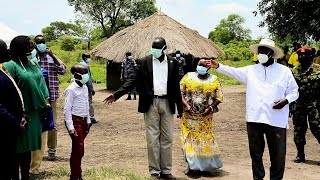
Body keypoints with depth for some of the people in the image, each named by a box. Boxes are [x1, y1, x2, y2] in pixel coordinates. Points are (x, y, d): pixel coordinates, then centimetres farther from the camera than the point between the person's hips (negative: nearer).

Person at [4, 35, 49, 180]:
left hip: (34, 112, 7)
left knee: (28, 147, 17)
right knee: (18, 148, 3)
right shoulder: (11, 65, -12)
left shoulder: (33, 64, 10)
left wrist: (45, 101, 6)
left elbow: (41, 83, 16)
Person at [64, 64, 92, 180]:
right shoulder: (71, 90, -12)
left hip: (83, 120, 8)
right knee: (79, 149, -7)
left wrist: (88, 121, 18)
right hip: (75, 120, -8)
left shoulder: (85, 87, 12)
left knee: (78, 150, 13)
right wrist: (70, 127, -16)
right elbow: (67, 109, -13)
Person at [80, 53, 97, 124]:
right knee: (89, 102, -3)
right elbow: (88, 78, -18)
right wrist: (92, 89, -15)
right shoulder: (86, 65, -15)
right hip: (86, 87, -9)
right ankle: (91, 117, -1)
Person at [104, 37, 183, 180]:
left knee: (167, 138, 7)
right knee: (152, 139, 1)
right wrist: (116, 94, -11)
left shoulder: (172, 63, 5)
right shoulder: (144, 62, 1)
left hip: (167, 103, 2)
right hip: (151, 103, -1)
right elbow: (133, 80, 0)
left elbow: (176, 86, 8)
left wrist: (180, 107, 7)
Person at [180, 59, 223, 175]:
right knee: (189, 138, 2)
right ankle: (191, 164, 12)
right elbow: (180, 92, -1)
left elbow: (219, 97, 3)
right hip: (189, 116, 0)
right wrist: (186, 104, -15)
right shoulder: (188, 77, 3)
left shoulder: (214, 80, 4)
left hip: (205, 117, 0)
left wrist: (211, 108, -11)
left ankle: (205, 165, 18)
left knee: (205, 139, 4)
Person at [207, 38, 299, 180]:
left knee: (278, 155, 6)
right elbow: (233, 71, -1)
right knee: (256, 153, 12)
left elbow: (294, 92, 8)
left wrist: (286, 100, -12)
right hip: (254, 119, 2)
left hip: (276, 120, -2)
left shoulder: (284, 71, 4)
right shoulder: (251, 70, 9)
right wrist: (218, 66, -16)